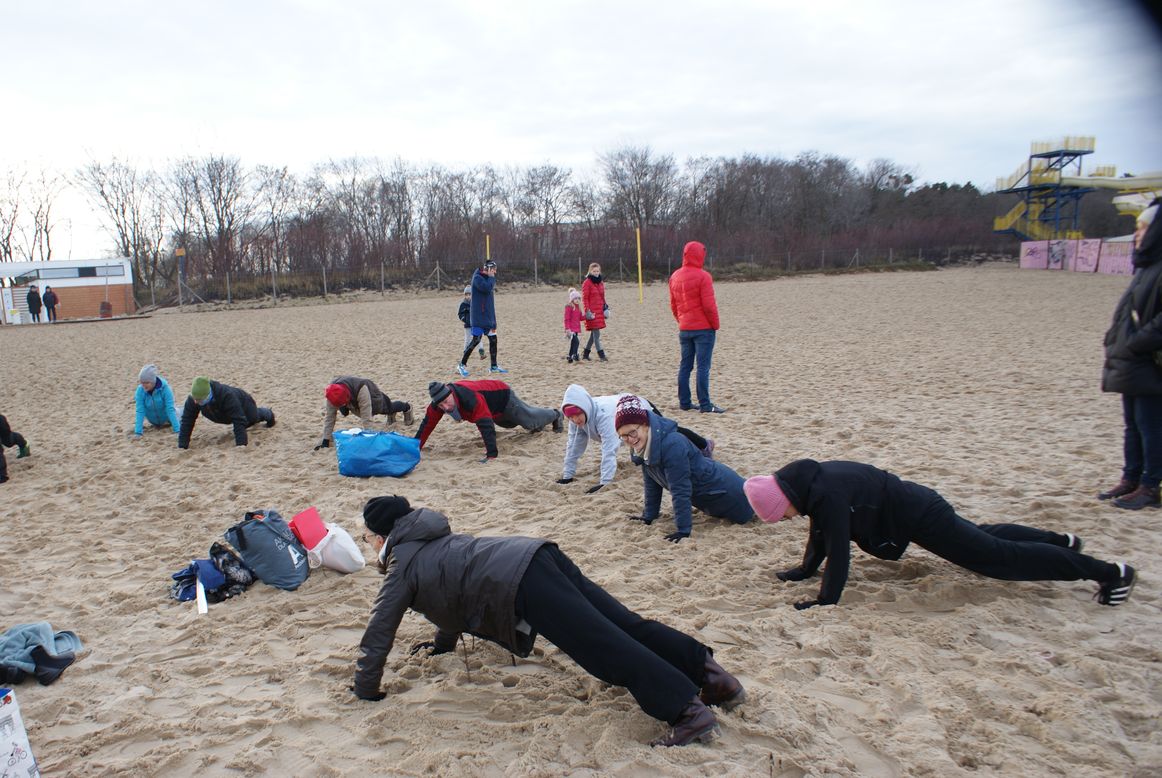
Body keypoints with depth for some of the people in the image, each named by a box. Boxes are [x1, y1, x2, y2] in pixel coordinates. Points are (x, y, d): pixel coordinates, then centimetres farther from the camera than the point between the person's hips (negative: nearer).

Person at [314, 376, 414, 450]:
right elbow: (329, 417, -33)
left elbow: (366, 417, -51)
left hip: (373, 396, -5)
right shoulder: (332, 392, -38)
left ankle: (407, 408, 59)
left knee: (390, 408, 22)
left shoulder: (361, 389, -52)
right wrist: (325, 441, -34)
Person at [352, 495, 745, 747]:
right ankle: (706, 670, -1)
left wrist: (366, 691, 27)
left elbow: (378, 634, 14)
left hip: (518, 583, -9)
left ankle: (689, 710, -22)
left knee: (606, 648, -16)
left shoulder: (401, 569, 12)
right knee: (625, 627, 4)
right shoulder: (433, 540, 36)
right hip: (538, 555, 9)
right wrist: (442, 642, 62)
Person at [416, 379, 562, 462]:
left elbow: (486, 425, -53)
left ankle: (555, 415, 47)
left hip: (504, 397, -7)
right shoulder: (439, 401, -28)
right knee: (511, 423, 34)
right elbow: (428, 423, -19)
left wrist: (492, 453, -56)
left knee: (530, 419, 15)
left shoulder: (470, 398, -49)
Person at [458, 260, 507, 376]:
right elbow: (487, 288, -28)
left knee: (493, 339, 8)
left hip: (488, 316, 9)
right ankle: (462, 365, 0)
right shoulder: (477, 278, -11)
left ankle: (494, 366, 15)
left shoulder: (488, 279, 16)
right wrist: (491, 277, -11)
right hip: (478, 316, -9)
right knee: (476, 340, -10)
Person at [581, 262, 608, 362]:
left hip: (600, 311, 8)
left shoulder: (601, 282, 14)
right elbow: (585, 298, -10)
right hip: (592, 311, -8)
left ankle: (585, 354, 22)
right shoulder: (587, 283, -7)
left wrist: (605, 307, 13)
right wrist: (587, 311, -16)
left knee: (594, 333, 11)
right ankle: (601, 355, -7)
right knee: (596, 333, -9)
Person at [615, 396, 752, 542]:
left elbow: (680, 490, -36)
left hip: (720, 489, -8)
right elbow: (652, 483, 1)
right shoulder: (642, 446, -12)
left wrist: (683, 530, -34)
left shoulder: (672, 445, -38)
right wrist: (648, 516, 4)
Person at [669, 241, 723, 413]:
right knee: (703, 367, -5)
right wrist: (715, 326, -3)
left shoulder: (675, 276, 9)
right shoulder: (702, 276, -12)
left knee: (685, 366, 10)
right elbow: (709, 305, -14)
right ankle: (705, 405, -4)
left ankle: (684, 402, 13)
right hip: (703, 328, -6)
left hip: (684, 329, 6)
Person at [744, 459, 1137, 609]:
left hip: (917, 516, -9)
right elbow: (819, 532, 10)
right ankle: (1059, 541, 50)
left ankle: (1110, 571, 11)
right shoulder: (807, 481, -4)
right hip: (911, 505, 9)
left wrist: (826, 600, -26)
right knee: (981, 536, 30)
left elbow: (838, 549, -31)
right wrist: (803, 570, 12)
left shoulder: (827, 494, -32)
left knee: (999, 559, 0)